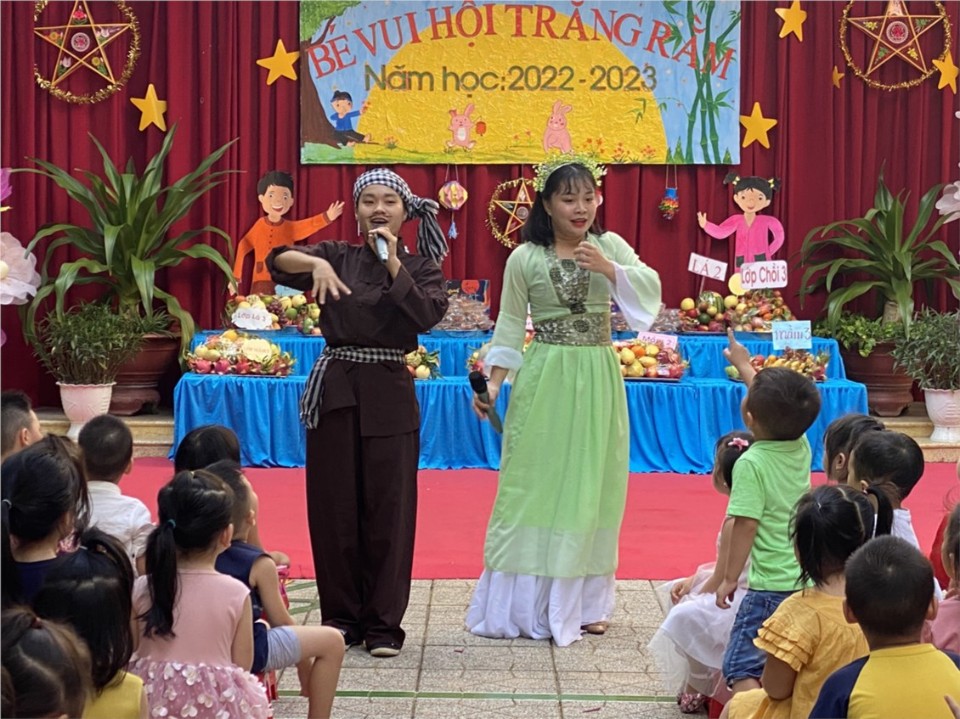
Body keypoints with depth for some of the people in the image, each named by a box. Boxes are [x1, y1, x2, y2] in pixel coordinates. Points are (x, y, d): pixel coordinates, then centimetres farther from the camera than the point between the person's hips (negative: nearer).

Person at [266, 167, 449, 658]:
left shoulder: (420, 266, 5)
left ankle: (383, 624, 9)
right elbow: (278, 261, -8)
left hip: (389, 396, -1)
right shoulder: (337, 257, 7)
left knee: (389, 509, 0)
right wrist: (316, 264, -27)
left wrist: (392, 261, -14)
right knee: (333, 508, 4)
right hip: (336, 391, 1)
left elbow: (428, 314, -13)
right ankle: (340, 617, 17)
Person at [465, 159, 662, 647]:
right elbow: (510, 326, 3)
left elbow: (651, 288, -8)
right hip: (543, 381, -2)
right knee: (535, 485, 0)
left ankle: (581, 602, 17)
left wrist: (608, 268, -23)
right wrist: (492, 384, -5)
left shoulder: (609, 246, 4)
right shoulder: (525, 258, -1)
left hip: (597, 380, 2)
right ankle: (524, 603, 7)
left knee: (589, 487, 7)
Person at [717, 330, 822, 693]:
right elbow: (776, 403, 22)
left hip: (770, 586, -7)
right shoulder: (801, 448, 4)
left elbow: (746, 526, -17)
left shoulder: (750, 464, -16)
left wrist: (729, 578, -6)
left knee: (742, 669, -6)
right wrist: (744, 365, 36)